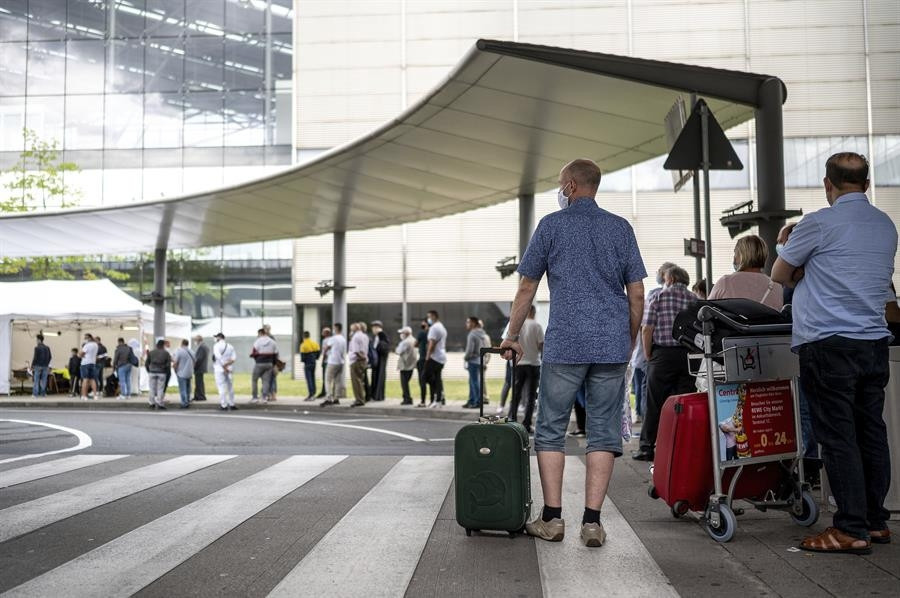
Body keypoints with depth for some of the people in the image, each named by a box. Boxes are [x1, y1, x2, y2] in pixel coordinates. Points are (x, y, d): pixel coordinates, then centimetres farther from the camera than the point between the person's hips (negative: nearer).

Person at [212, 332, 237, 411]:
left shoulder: (217, 346, -5)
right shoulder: (230, 346, 10)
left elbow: (219, 357, -17)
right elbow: (234, 358, -1)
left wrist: (224, 366, -14)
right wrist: (227, 364, -6)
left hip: (219, 369, -5)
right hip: (229, 370, 5)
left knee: (221, 387, -3)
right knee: (230, 387, 12)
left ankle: (224, 405, -4)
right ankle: (231, 405, 16)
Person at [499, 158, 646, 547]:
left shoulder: (552, 225, 3)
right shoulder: (620, 228, 10)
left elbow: (527, 287, 5)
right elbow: (636, 293, 8)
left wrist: (513, 335, 15)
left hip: (565, 343, -2)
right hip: (612, 344, 3)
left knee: (551, 429, 7)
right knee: (603, 433, 5)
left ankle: (552, 518, 6)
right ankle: (592, 522, 2)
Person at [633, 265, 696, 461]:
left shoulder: (660, 297, 2)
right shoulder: (695, 299, 10)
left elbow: (647, 329, -4)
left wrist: (648, 355, 5)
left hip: (663, 354, -2)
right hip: (689, 356, 3)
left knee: (655, 403, 3)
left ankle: (647, 447, 6)